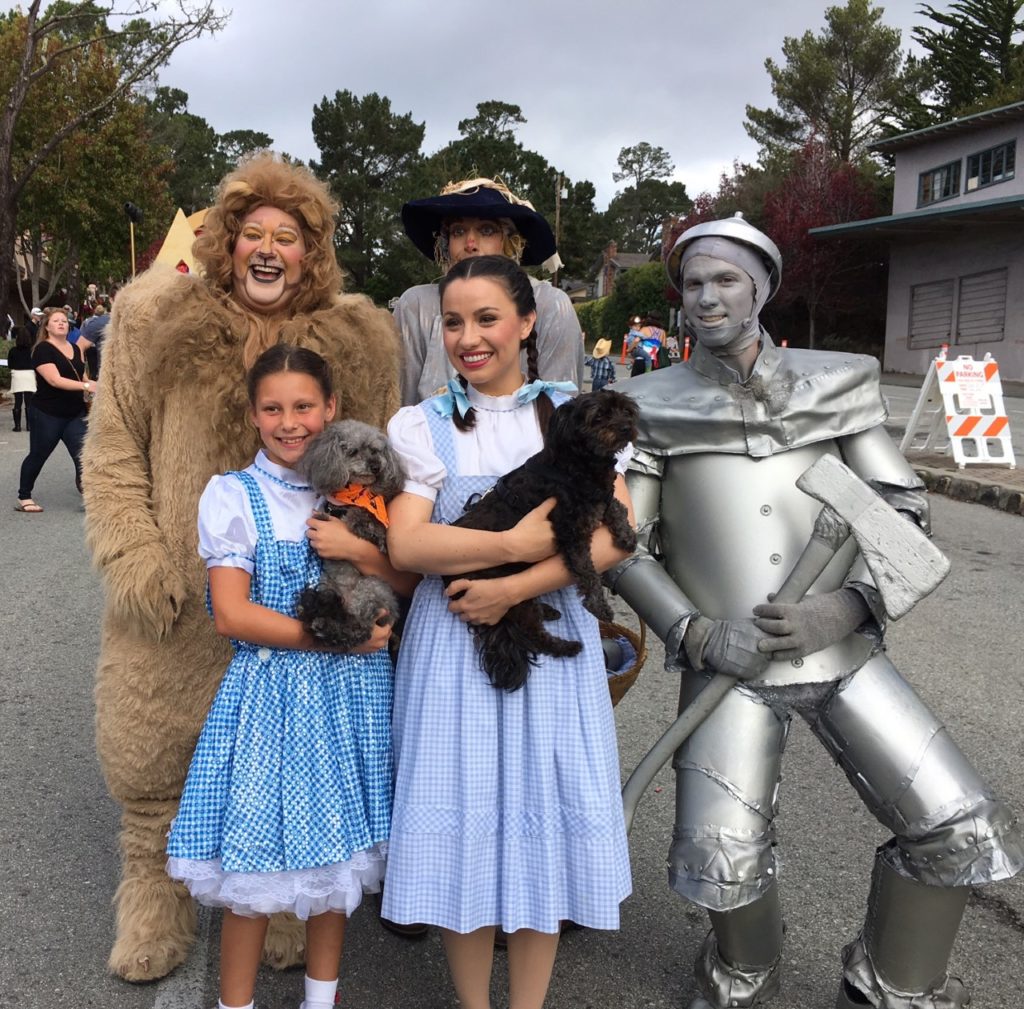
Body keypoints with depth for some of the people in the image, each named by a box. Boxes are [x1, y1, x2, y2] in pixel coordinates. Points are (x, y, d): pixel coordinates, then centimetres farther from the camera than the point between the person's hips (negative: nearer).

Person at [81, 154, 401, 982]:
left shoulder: (358, 341, 0)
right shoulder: (156, 323, -1)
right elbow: (113, 450, 1)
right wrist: (135, 559, -7)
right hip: (178, 600, 0)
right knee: (149, 754, 10)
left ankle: (282, 904, 37)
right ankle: (156, 901, 35)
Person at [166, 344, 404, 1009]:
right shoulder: (234, 495, -4)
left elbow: (401, 588, 4)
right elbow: (232, 614, -12)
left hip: (350, 689, 3)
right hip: (271, 688, -3)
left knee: (337, 848, 12)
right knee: (258, 857, 2)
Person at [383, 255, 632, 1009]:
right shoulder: (422, 425, 2)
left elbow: (614, 535, -7)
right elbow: (406, 543, -11)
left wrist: (516, 586, -17)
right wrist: (515, 542, -16)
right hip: (453, 644, 0)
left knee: (543, 820, 6)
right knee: (461, 820, 5)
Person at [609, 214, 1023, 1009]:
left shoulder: (838, 382, 4)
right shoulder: (653, 406, 1)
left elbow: (903, 508, 2)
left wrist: (845, 605, -15)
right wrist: (692, 632, -13)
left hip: (841, 652, 2)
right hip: (727, 663, -1)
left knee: (959, 830, -4)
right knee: (723, 858, -11)